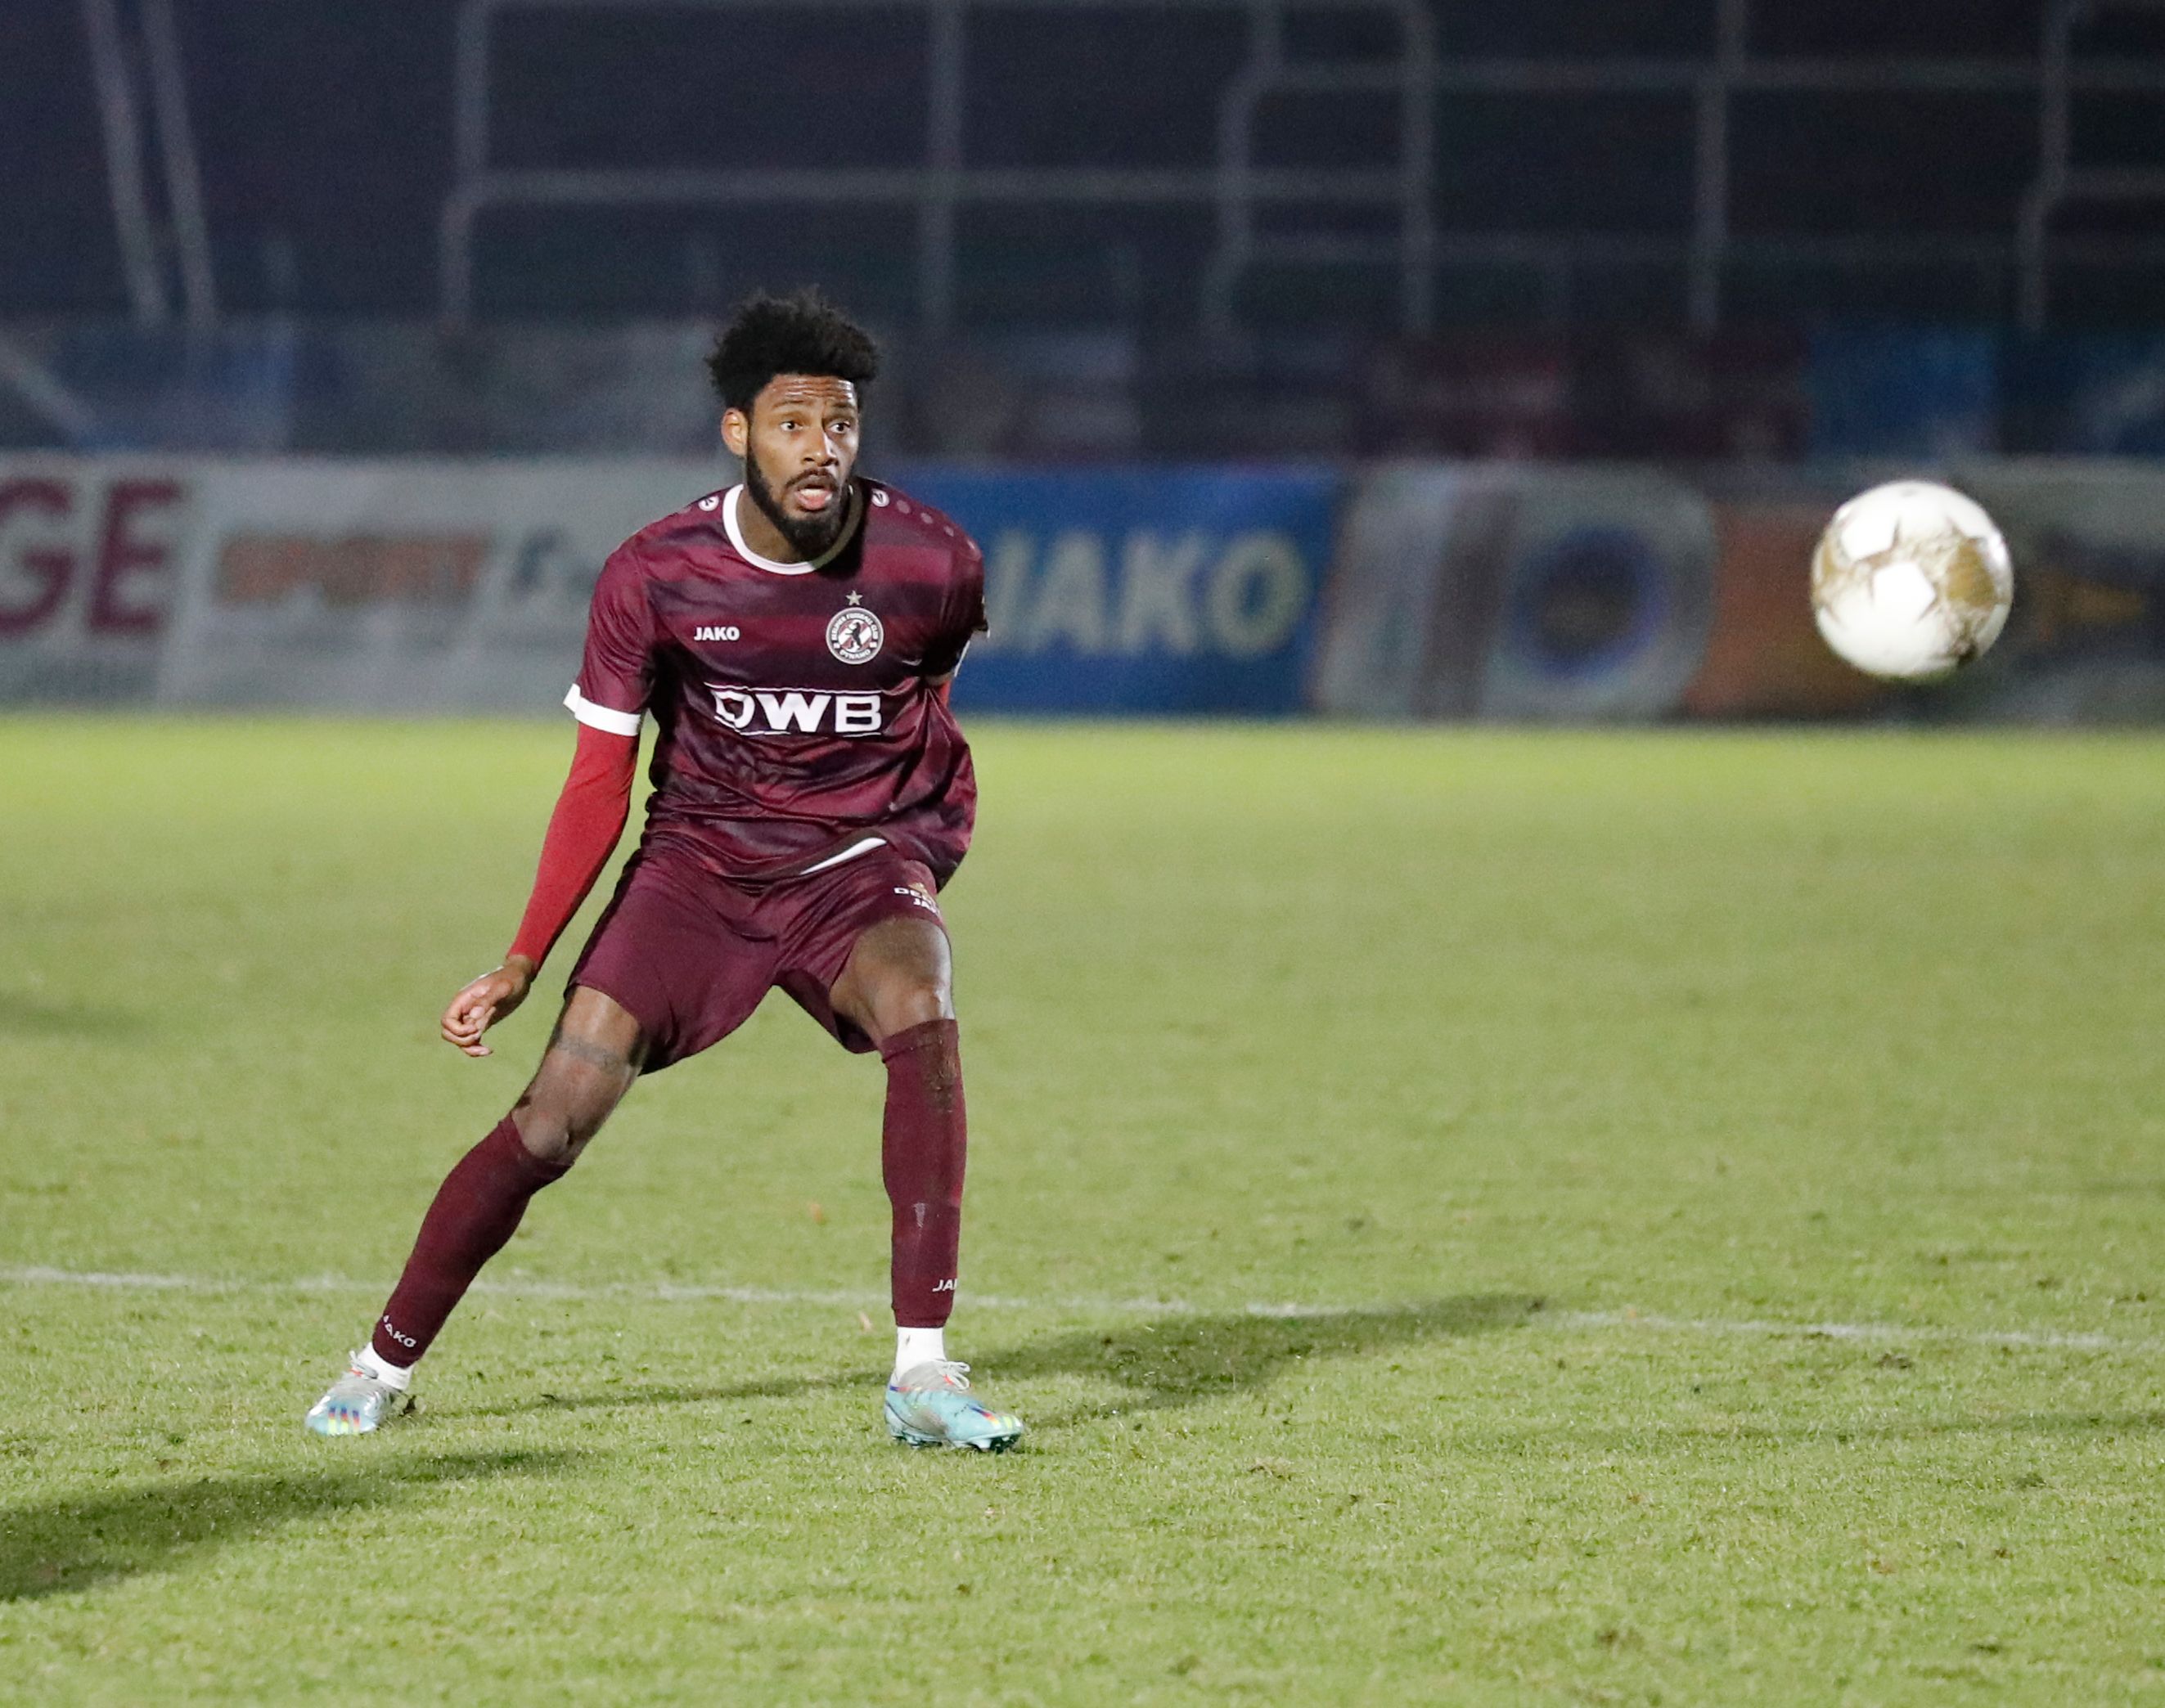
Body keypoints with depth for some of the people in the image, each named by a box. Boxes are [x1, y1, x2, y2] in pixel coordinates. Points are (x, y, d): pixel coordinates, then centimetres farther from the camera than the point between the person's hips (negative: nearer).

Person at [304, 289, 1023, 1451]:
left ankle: (923, 1373, -27)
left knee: (922, 1018, -32)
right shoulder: (654, 578, -12)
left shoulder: (929, 561, -12)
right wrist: (522, 963, -6)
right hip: (700, 854, 0)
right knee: (558, 1114, -12)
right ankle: (385, 1365, 9)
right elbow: (600, 783, -3)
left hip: (860, 854, 0)